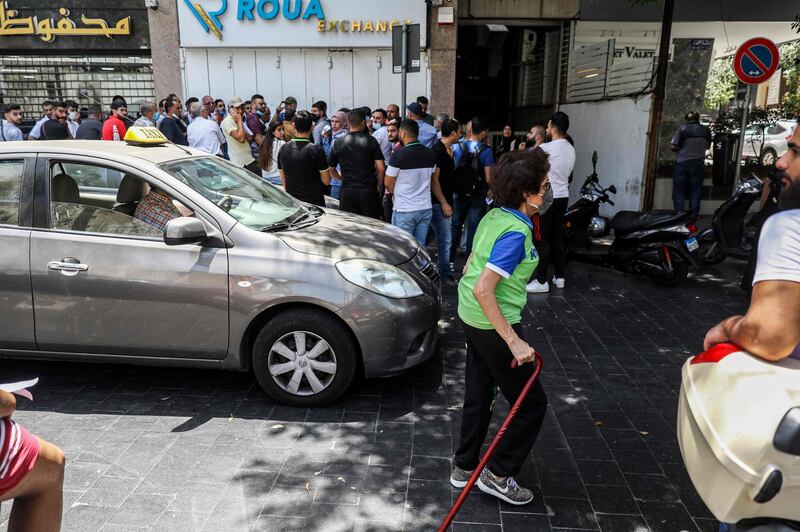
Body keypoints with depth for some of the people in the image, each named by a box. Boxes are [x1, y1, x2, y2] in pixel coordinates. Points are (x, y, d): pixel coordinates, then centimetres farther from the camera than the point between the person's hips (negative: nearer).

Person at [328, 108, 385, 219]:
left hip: (347, 192, 2)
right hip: (368, 192, -2)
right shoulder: (371, 141, -2)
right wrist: (378, 186, 10)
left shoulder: (338, 143, 5)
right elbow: (381, 169, -5)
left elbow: (331, 170, 11)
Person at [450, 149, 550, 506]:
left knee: (478, 396, 21)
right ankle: (498, 475, 19)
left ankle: (464, 468, 35)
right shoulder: (515, 232, -24)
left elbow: (470, 269, 12)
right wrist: (514, 342, -27)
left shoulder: (493, 217, 3)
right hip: (493, 325, -9)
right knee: (532, 404, 8)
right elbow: (482, 290, -30)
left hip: (472, 319, 9)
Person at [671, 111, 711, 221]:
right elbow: (708, 146, 12)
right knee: (695, 190, 9)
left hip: (682, 163, -3)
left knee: (679, 191, 4)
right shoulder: (705, 130, 3)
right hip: (698, 163, 3)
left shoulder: (682, 129, -7)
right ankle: (694, 215, 8)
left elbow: (673, 146, -11)